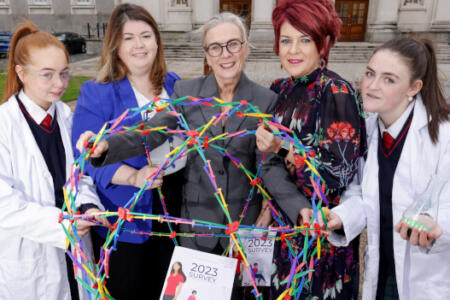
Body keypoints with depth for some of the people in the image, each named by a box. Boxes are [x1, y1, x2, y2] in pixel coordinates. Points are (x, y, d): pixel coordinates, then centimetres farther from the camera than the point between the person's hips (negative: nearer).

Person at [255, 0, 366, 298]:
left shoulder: (337, 93, -17)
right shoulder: (281, 89, 2)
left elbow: (340, 172, -19)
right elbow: (271, 162, 5)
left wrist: (284, 148, -23)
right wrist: (270, 205, -9)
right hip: (282, 220, 6)